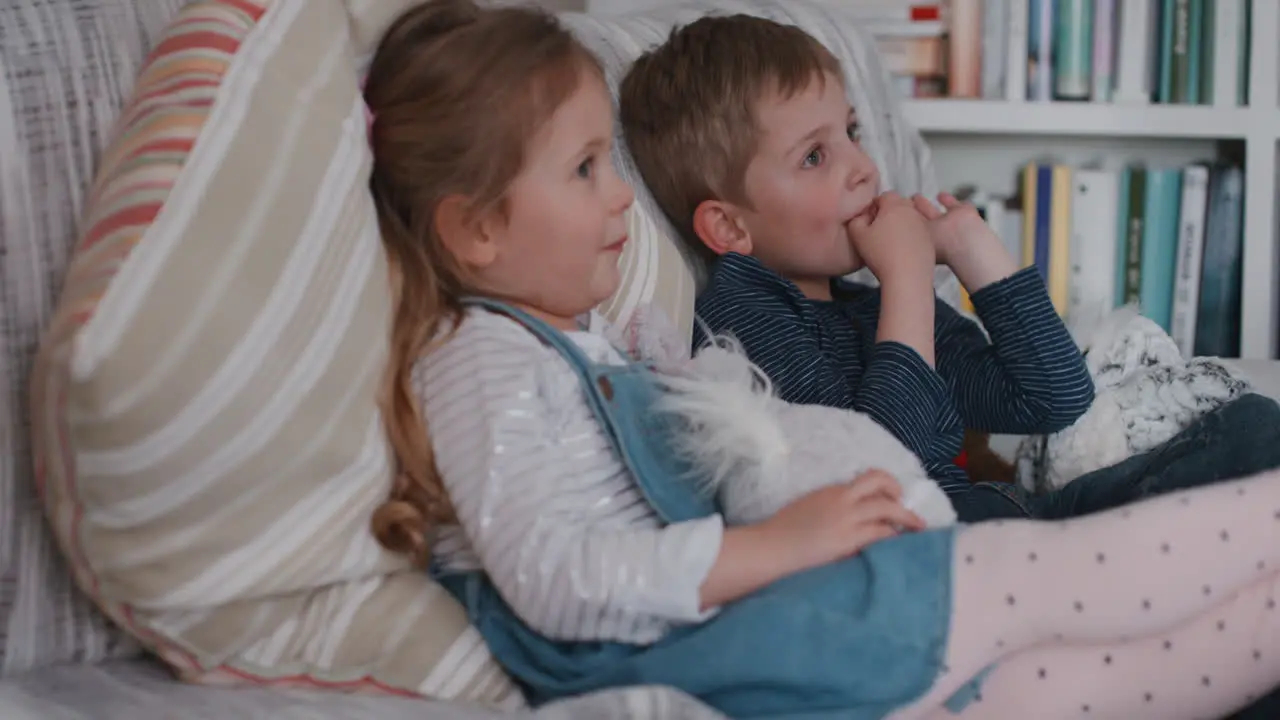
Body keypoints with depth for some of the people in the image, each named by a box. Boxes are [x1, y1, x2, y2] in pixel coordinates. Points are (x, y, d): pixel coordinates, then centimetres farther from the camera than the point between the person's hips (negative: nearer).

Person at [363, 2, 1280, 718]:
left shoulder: (572, 350, 26)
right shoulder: (477, 359, -7)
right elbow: (552, 578, -21)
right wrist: (775, 543, -23)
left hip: (718, 634, 9)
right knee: (1031, 578, -11)